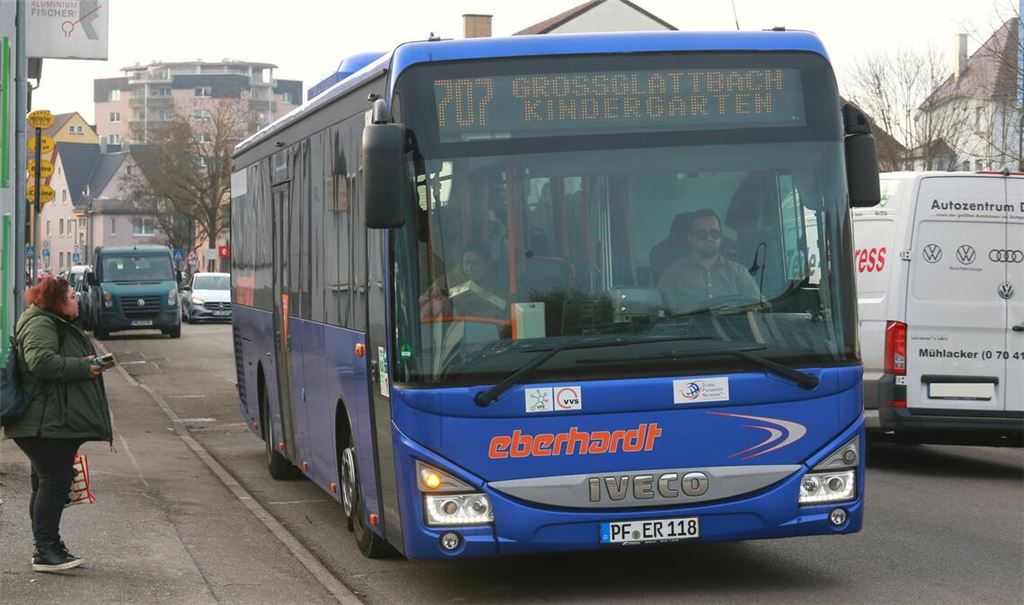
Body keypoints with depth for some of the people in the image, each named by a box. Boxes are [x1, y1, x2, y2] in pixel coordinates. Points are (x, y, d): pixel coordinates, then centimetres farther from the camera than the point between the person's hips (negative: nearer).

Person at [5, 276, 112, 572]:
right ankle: (45, 551, -7)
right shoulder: (38, 324, -14)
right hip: (45, 424, -11)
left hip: (59, 423, 11)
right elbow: (41, 361, -28)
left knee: (52, 483, 12)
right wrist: (83, 368, -20)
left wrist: (90, 363, 15)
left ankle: (49, 548, 18)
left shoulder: (58, 325, 21)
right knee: (54, 481, -10)